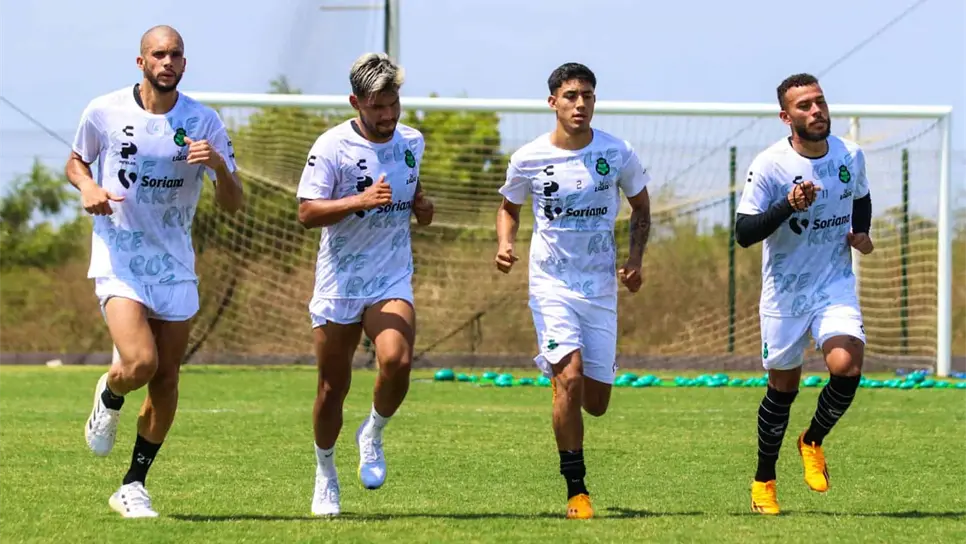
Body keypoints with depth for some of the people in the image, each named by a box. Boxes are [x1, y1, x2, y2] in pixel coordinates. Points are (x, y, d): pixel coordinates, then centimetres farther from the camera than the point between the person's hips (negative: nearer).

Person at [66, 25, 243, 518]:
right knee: (140, 364, -22)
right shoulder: (104, 112, -4)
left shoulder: (203, 122, -1)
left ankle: (133, 486, 17)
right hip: (118, 260, -3)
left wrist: (220, 167, -21)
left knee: (166, 381, 3)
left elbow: (232, 204, 0)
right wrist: (87, 187, -9)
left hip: (175, 266, 3)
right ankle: (109, 398, 15)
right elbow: (75, 162, 14)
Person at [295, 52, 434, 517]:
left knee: (397, 361, -25)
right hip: (339, 284, -2)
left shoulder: (412, 142, 6)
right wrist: (362, 199, -29)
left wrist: (421, 205, 5)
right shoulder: (332, 146, -11)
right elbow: (307, 213, -17)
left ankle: (373, 434, 4)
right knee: (332, 388, 5)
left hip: (392, 281, 2)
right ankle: (325, 474, 28)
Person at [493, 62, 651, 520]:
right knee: (571, 377, -22)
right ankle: (576, 491, -13)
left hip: (601, 286, 2)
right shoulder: (528, 159, -6)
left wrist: (635, 258, -4)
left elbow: (640, 208, 12)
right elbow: (509, 207, 13)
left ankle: (555, 369, 42)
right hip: (551, 284, -2)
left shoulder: (618, 154, -4)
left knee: (596, 403, 3)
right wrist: (505, 243, -7)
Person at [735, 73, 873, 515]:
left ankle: (813, 442, 8)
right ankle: (764, 481, 28)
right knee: (783, 388, 7)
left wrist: (861, 233, 2)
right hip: (785, 291, -2)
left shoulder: (851, 156, -1)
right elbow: (743, 233, -17)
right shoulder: (769, 165, -14)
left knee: (847, 367, -21)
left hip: (836, 284, 2)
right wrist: (789, 206, -30)